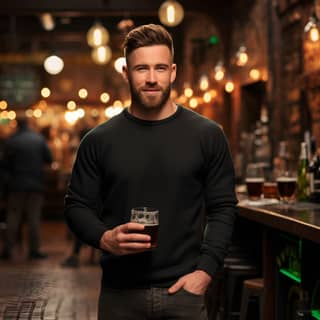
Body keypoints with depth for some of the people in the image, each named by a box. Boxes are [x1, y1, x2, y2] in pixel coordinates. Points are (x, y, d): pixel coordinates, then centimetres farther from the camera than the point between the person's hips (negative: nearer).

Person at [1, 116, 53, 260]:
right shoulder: (39, 138, -3)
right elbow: (49, 159, 0)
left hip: (17, 184, -1)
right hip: (36, 183, 1)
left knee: (13, 216, 7)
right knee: (34, 217, 6)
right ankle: (34, 250, 4)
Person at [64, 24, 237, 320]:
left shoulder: (207, 135, 1)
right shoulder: (99, 140, 2)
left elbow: (223, 209, 1)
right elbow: (77, 206, 6)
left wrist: (205, 271, -10)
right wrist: (104, 238, -14)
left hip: (183, 289, 0)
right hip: (119, 292, 1)